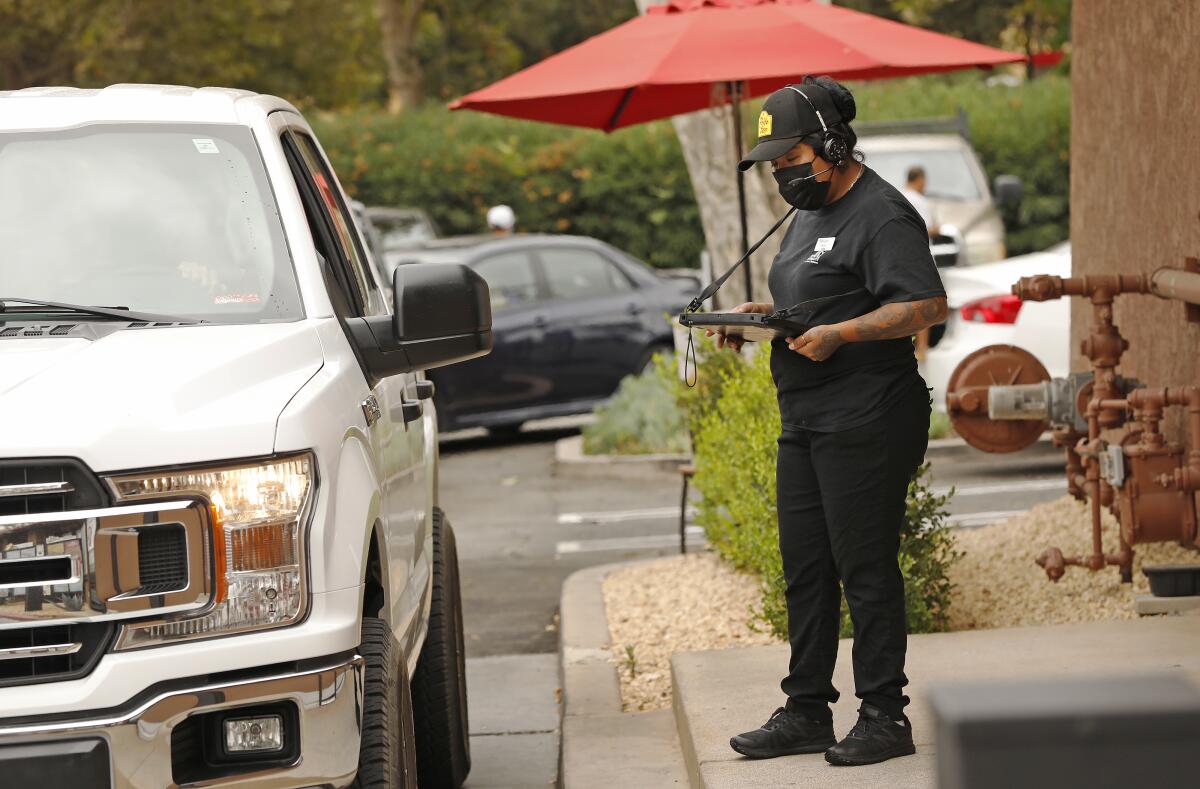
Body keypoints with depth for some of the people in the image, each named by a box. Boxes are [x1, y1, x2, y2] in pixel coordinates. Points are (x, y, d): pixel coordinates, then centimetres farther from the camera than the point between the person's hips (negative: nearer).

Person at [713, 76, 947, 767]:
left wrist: (838, 334, -24)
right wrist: (763, 317, 10)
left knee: (865, 568, -7)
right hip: (806, 423, 10)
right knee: (806, 571, 11)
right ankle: (807, 711, 18)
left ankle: (885, 716, -1)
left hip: (866, 424, -10)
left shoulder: (881, 215, -12)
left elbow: (928, 305, -21)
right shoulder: (811, 213, 19)